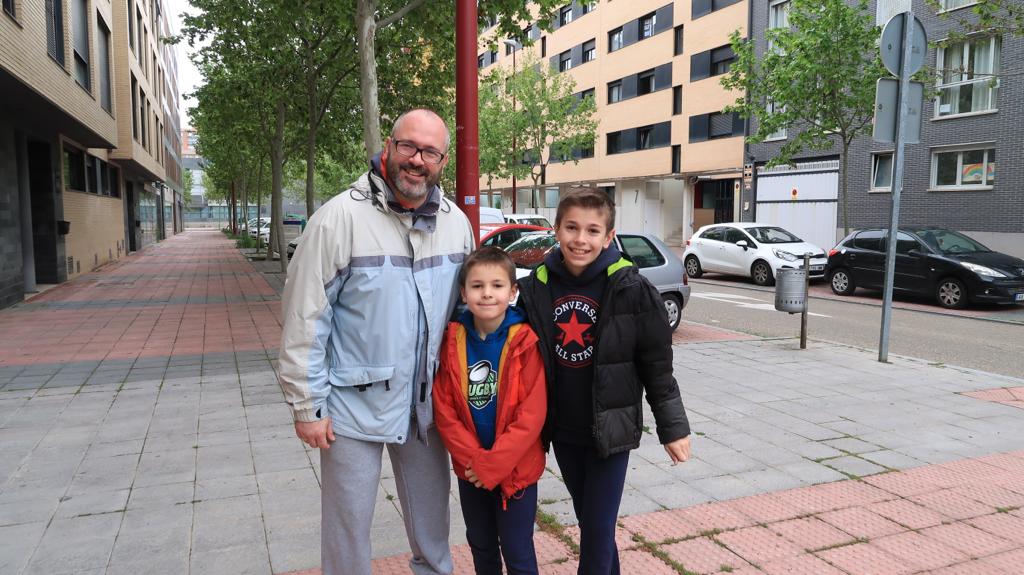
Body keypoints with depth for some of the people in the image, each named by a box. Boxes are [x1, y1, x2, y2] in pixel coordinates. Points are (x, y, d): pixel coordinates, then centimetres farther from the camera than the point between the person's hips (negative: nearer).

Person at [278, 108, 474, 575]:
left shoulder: (456, 222, 0)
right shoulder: (340, 217, -15)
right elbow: (304, 320, -13)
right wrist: (307, 407, -12)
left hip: (426, 402, 5)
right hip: (355, 405, -4)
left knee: (432, 518, 20)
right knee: (348, 524, 11)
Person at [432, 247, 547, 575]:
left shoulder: (525, 342, -15)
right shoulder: (453, 341, -5)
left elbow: (532, 414, -17)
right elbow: (443, 407, -4)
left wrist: (493, 464, -18)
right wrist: (472, 458, -13)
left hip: (516, 469, -3)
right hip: (469, 471, 4)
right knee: (481, 546, 22)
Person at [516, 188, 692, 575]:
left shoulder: (630, 289, -13)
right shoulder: (536, 288, -4)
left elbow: (657, 364, -7)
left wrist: (673, 428, -4)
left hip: (611, 429, -4)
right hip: (561, 430, 4)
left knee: (599, 528, 2)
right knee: (587, 520, 18)